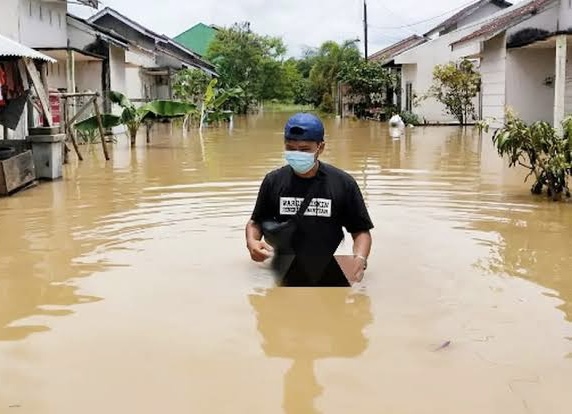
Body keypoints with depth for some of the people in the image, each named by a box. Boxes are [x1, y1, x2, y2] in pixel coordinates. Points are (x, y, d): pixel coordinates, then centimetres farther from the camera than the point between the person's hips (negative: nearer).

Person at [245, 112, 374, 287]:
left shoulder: (343, 183, -8)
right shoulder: (273, 181, -2)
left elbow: (361, 231, -3)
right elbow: (256, 222, 9)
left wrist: (360, 258, -23)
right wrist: (252, 242, -13)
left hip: (332, 280, -1)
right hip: (285, 280, 2)